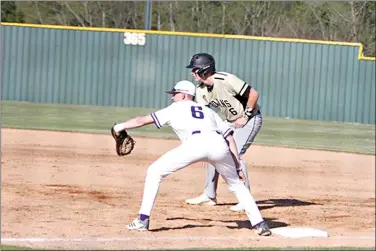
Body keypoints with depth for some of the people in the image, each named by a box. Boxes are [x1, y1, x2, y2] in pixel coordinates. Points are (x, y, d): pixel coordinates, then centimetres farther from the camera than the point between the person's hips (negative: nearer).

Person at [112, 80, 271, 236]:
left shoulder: (176, 108, 29)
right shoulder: (208, 111, 38)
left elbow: (144, 120, 25)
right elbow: (229, 135, 26)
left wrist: (121, 126, 37)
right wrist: (236, 163, 23)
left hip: (195, 144, -4)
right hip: (219, 144, 4)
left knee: (154, 171, 10)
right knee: (236, 184, 25)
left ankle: (143, 220, 2)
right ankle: (259, 224, 17)